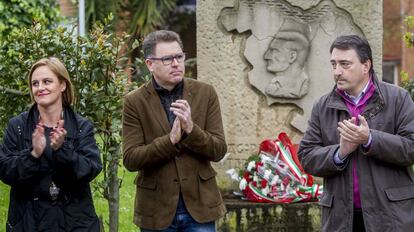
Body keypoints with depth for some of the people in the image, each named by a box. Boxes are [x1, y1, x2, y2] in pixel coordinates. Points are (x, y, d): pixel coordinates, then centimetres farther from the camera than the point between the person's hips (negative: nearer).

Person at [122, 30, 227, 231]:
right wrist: (171, 139, -22)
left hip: (200, 207, 1)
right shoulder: (134, 102, -3)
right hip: (157, 211, -1)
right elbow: (130, 159, -9)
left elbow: (219, 151, -2)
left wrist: (190, 129, -19)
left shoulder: (205, 93, 1)